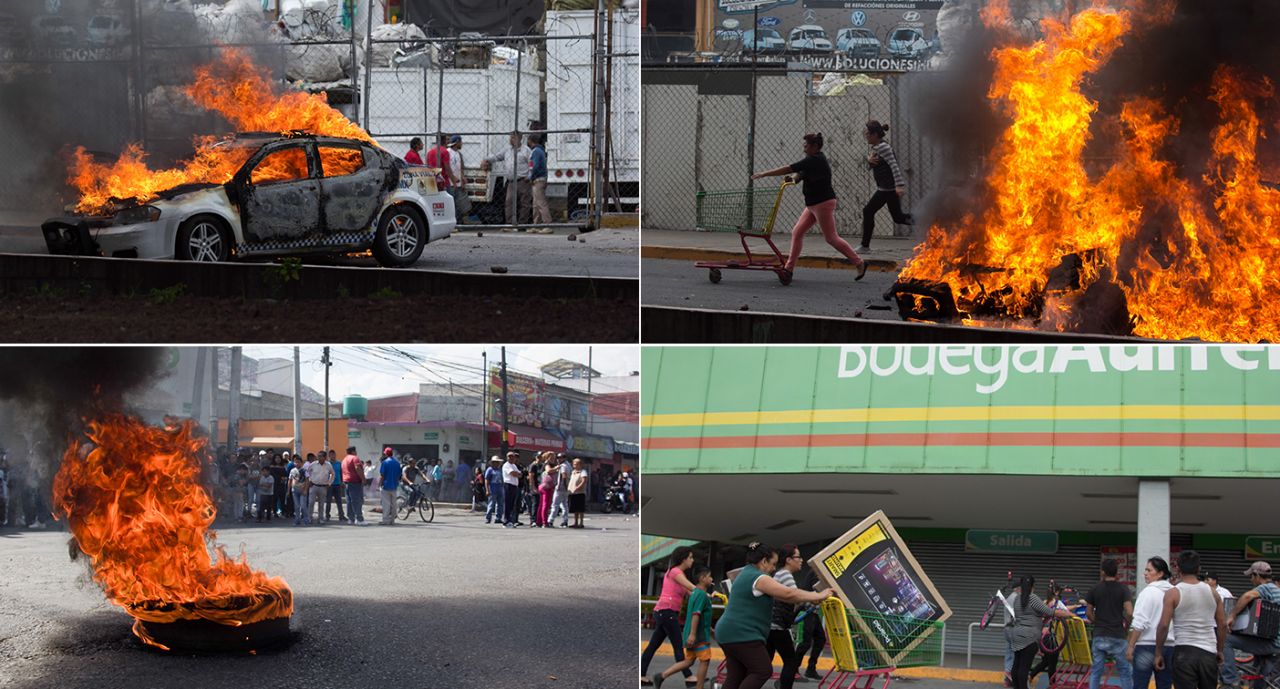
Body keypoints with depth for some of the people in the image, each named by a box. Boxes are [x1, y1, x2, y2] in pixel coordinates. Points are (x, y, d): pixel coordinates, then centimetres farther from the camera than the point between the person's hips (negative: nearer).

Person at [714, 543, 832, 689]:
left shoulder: (747, 574, 20)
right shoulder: (759, 578, -13)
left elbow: (777, 595, 22)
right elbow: (788, 594, -18)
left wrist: (811, 598, 18)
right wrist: (818, 596, -9)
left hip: (730, 633, 10)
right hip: (742, 634, -10)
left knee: (735, 677, 5)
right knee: (763, 671, -8)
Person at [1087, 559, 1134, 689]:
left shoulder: (1095, 589, 2)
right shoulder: (1123, 589, -4)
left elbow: (1089, 613, 6)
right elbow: (1129, 612, -12)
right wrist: (1125, 624, 6)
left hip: (1099, 635, 2)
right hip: (1117, 636, -2)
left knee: (1096, 671, 7)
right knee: (1125, 671, 7)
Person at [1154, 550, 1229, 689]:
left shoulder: (1173, 593, -5)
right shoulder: (1212, 592, 7)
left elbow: (1163, 625, -10)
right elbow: (1222, 624, 9)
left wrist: (1158, 653, -1)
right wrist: (1220, 650, 19)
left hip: (1184, 652, -4)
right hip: (1209, 652, 4)